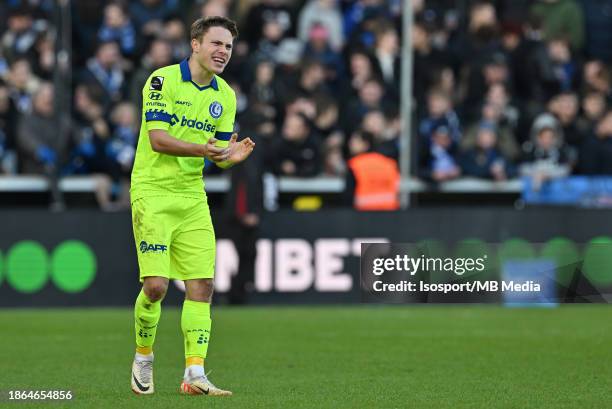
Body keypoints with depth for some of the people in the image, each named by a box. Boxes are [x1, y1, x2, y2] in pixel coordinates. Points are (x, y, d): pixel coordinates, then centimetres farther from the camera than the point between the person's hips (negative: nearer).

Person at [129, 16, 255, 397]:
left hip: (193, 197, 6)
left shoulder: (225, 96, 8)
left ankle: (194, 373, -2)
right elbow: (158, 138, -18)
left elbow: (220, 153, 9)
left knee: (202, 285, -3)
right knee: (156, 285, -11)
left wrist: (232, 154, -15)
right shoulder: (163, 80, -10)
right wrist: (204, 148, -30)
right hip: (154, 192, -6)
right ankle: (143, 358, 13)